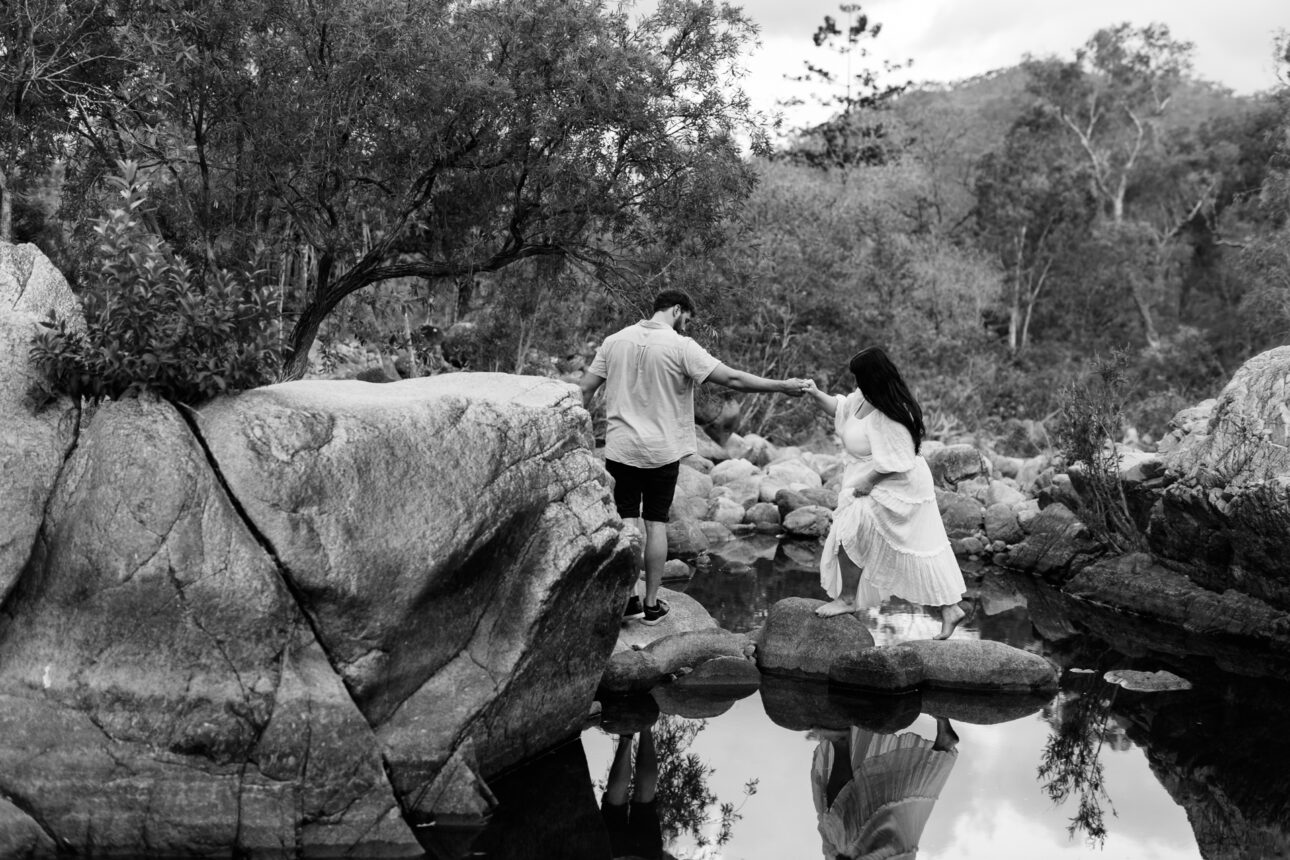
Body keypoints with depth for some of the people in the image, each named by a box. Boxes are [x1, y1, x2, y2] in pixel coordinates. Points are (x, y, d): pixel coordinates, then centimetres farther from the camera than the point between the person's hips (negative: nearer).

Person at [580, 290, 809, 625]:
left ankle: (628, 599, 6)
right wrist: (783, 386, -5)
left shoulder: (615, 341, 4)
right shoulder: (680, 347, -9)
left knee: (627, 521, 7)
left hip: (621, 448, 3)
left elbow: (586, 389, 5)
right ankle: (652, 604, 11)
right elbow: (732, 378, -12)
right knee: (656, 523, 6)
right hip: (662, 452, -3)